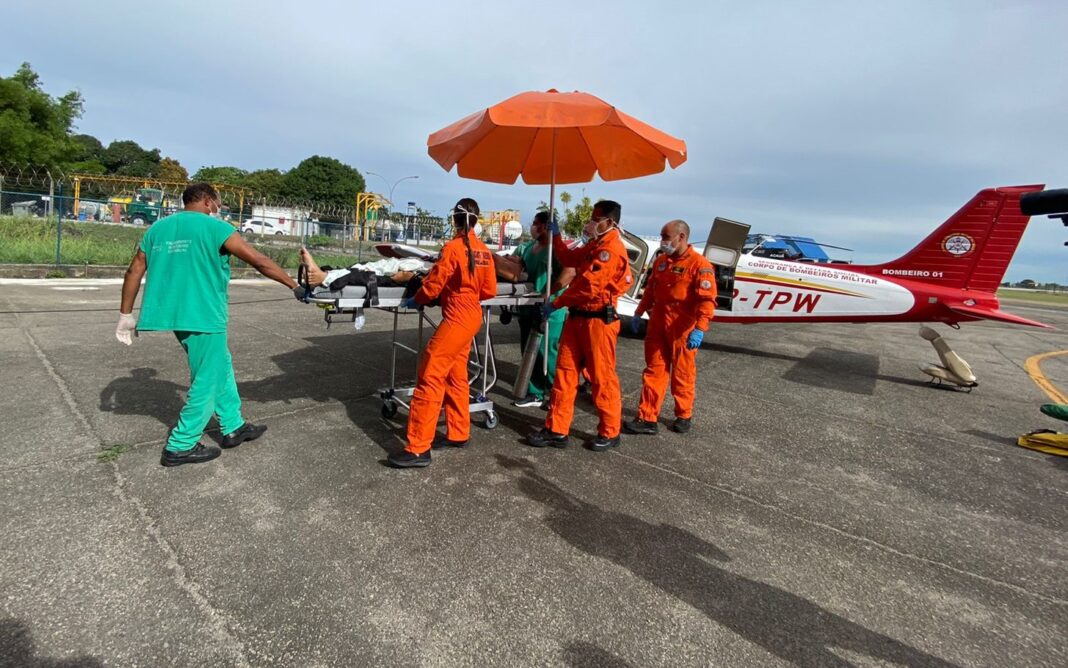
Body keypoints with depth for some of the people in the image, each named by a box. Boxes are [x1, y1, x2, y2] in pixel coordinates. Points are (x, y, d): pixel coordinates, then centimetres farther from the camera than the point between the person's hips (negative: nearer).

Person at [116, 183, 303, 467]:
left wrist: (126, 314, 17)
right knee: (208, 381, 4)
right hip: (203, 315, -8)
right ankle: (180, 446, 11)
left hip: (177, 313, 8)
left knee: (220, 369, 19)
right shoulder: (214, 227, -7)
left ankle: (234, 427, 29)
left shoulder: (157, 227, 13)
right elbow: (259, 261, -9)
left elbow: (134, 271, 12)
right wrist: (294, 286, -4)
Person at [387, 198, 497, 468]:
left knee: (430, 377, -8)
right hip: (472, 317, 9)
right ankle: (458, 434, 28)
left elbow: (433, 284, -10)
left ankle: (418, 449, -6)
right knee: (455, 376, 17)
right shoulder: (483, 250, 7)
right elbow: (489, 290, 10)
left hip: (456, 319, -9)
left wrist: (415, 300, 7)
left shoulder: (453, 247, -14)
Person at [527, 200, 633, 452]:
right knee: (565, 372, 8)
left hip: (598, 320, -10)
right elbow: (569, 259, 28)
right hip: (577, 317, 10)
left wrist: (556, 303, -16)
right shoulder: (594, 245, 15)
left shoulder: (611, 249, -17)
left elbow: (588, 286, -23)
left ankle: (610, 433, 17)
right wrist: (556, 236, 20)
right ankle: (556, 430, 15)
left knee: (602, 378, 1)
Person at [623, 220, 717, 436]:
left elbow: (707, 300, -18)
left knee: (682, 373, 8)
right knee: (654, 370, 7)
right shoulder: (661, 261, 10)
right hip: (657, 323, 6)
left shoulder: (700, 264, -12)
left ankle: (684, 416, 27)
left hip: (682, 328, -6)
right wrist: (639, 312, 16)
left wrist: (700, 329, -27)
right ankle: (647, 418, 12)